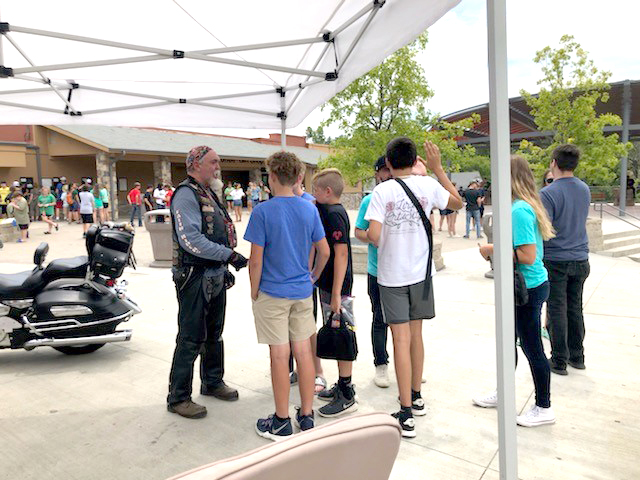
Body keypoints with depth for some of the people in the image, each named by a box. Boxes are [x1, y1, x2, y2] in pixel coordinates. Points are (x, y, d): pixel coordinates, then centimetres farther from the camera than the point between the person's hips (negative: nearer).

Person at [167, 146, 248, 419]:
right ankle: (178, 398, 12)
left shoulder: (208, 194, 16)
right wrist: (229, 255, -25)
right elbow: (191, 240, -26)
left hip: (215, 277, 10)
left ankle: (212, 382, 35)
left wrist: (225, 269, 19)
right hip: (195, 277, -9)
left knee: (214, 334, 19)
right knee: (191, 339, -2)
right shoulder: (186, 195, -15)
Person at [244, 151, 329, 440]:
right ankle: (307, 416, 23)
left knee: (279, 355, 3)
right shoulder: (310, 210, 1)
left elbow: (256, 259, -12)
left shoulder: (263, 211, -12)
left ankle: (282, 423, 17)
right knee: (303, 352, 11)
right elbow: (324, 251, 5)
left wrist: (254, 292, 0)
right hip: (302, 292, 4)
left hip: (272, 294, -4)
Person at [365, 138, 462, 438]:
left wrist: (377, 241, 4)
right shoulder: (428, 185, -2)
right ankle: (416, 398, 33)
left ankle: (406, 415, 3)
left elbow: (373, 235, -20)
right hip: (420, 272, 4)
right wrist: (438, 168, 18)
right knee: (416, 335, 17)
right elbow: (457, 202, 16)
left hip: (391, 275, -3)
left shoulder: (382, 191, -11)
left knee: (401, 340, -1)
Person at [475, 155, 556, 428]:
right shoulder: (526, 206, 7)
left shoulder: (519, 210, -23)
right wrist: (496, 249, 4)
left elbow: (527, 256, -26)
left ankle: (544, 409, 23)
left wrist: (493, 250, -15)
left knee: (532, 348, 5)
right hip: (523, 286, 10)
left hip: (528, 289, -10)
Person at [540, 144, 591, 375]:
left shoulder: (548, 193, -18)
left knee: (557, 310, 3)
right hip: (580, 259, 6)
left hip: (555, 260, -6)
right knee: (575, 308, 15)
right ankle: (577, 356, 27)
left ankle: (559, 361, 11)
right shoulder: (585, 190, 5)